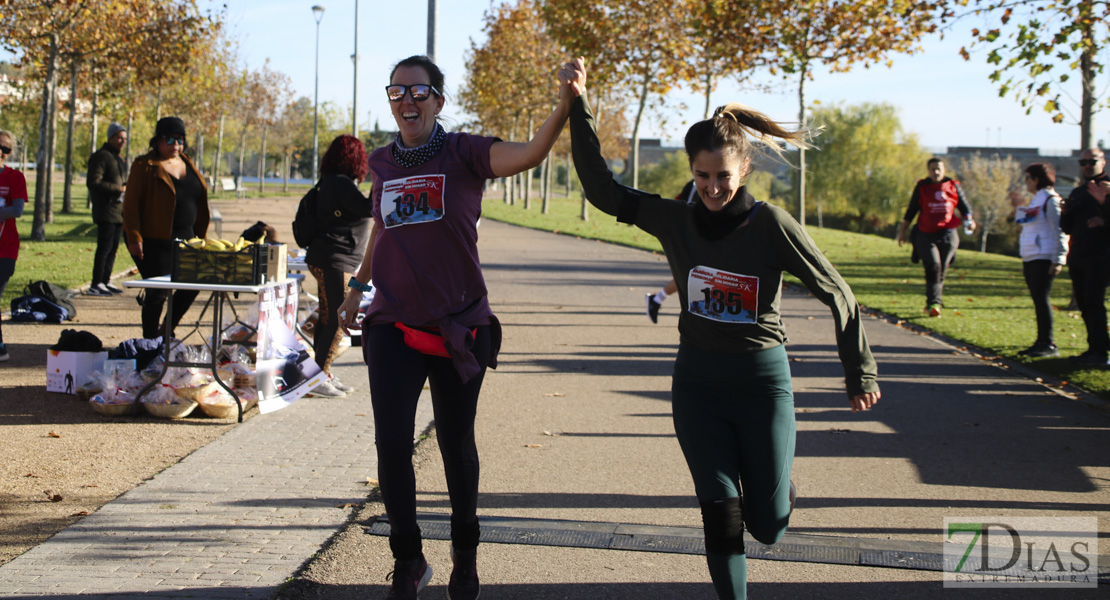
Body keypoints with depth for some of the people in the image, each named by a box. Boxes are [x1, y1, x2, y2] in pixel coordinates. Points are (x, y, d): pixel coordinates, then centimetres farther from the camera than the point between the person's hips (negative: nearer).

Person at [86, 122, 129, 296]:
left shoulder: (118, 159, 22)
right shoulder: (101, 156, -9)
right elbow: (93, 182, -18)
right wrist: (118, 188, -18)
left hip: (118, 211, 9)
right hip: (106, 211, -9)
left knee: (113, 248, 10)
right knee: (105, 247, -11)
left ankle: (106, 281, 16)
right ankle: (96, 285, -10)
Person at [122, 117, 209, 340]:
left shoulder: (186, 164, 13)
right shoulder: (146, 166, -8)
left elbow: (198, 202, 18)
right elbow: (131, 203, -12)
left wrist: (199, 235, 13)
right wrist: (134, 238, -19)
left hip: (184, 238, 7)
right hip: (154, 241, -7)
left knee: (191, 285, 9)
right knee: (158, 293, -7)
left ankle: (167, 330, 27)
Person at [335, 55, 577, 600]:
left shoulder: (463, 153, -6)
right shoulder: (382, 163, 6)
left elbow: (529, 153, -24)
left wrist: (566, 102, -39)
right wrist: (357, 285, 26)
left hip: (459, 325, -2)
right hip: (394, 325, 2)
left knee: (456, 444, 10)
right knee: (392, 443, -7)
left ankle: (464, 551, 32)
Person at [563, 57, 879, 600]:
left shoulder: (770, 225, -12)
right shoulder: (675, 220, -2)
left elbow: (837, 294, -5)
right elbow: (602, 190, -3)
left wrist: (860, 374, 0)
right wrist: (579, 105, -10)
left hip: (762, 381, -2)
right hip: (698, 382, 2)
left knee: (768, 527, 4)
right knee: (722, 516, -6)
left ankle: (776, 480, 39)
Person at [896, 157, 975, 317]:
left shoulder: (953, 186, 8)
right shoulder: (921, 187, 6)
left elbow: (964, 206, 14)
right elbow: (911, 210, 10)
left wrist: (969, 220, -5)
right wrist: (903, 230, 10)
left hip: (947, 234, 2)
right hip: (926, 234, -2)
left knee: (941, 270, 4)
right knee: (933, 267, -18)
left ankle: (932, 304, 19)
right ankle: (934, 303, -21)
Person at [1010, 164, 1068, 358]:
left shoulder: (1050, 200, -10)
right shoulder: (1036, 200, 19)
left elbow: (1060, 231, -15)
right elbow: (1024, 224, 27)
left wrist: (1058, 259, -19)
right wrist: (1019, 206, 20)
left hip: (1044, 259, -9)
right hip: (1030, 259, 9)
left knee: (1042, 299, -10)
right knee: (1038, 301, 9)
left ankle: (1048, 345, -9)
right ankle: (1041, 342, 11)